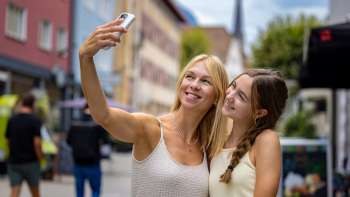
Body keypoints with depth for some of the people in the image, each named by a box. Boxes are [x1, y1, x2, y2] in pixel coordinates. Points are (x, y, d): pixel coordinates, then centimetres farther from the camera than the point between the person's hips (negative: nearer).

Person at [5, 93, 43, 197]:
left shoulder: (12, 120, 4)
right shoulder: (35, 120, -10)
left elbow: (8, 141, 11)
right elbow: (37, 142, -16)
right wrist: (40, 157, -3)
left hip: (14, 161, 3)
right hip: (31, 161, -3)